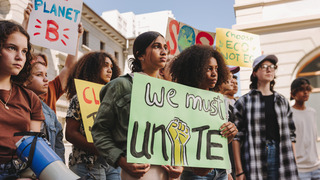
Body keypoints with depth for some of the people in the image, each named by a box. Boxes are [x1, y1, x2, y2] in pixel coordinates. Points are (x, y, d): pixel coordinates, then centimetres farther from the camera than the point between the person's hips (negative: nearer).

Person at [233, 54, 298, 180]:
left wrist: (293, 164, 8)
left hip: (281, 158, 3)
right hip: (255, 160, -3)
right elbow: (236, 137, -2)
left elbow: (291, 135, 16)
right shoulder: (244, 102, 3)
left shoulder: (282, 101, 15)